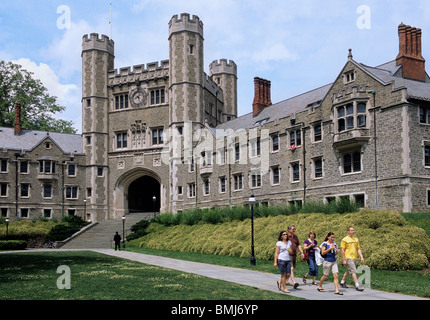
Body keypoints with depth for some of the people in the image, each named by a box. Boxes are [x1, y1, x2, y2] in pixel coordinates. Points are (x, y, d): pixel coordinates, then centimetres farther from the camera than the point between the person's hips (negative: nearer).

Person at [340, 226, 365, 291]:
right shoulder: (345, 240, -6)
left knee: (348, 271, 16)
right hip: (348, 258, -7)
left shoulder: (356, 239, 13)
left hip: (354, 258, 7)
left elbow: (358, 249, 15)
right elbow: (343, 250, -7)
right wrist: (344, 260, -11)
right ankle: (357, 286, -13)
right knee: (354, 272, -13)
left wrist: (361, 257, 5)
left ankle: (342, 282, 31)